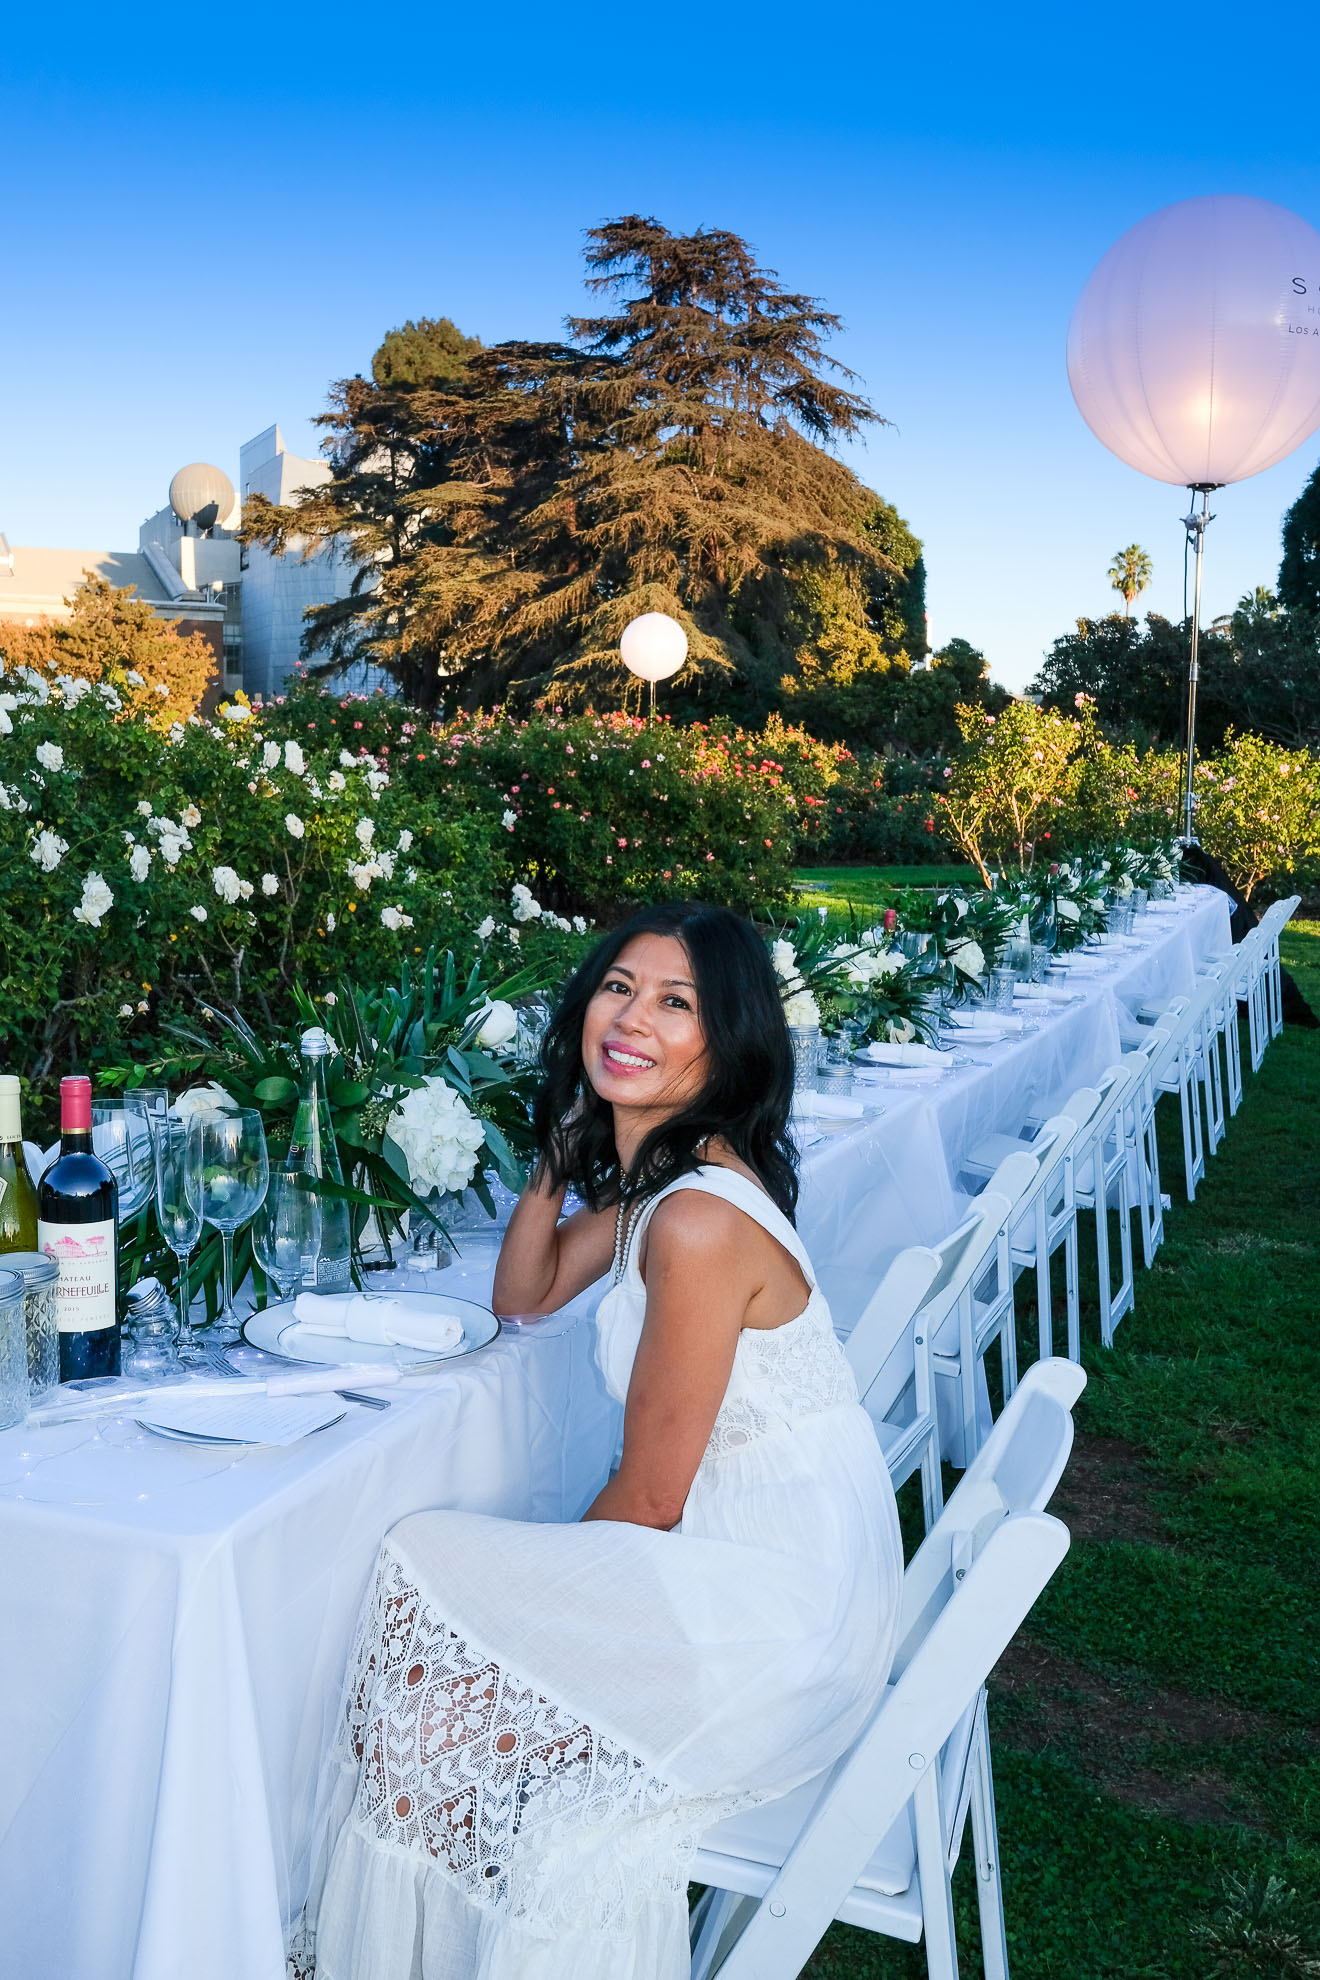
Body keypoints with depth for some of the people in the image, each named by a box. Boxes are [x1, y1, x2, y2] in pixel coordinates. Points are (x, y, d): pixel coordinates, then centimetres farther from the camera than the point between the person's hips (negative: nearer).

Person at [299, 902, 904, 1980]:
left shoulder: (700, 1223, -24)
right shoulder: (652, 1174, 4)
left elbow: (649, 1500, -17)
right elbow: (524, 1294, 17)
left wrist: (551, 1577, 2)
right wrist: (559, 1153, 1)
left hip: (782, 1604, -9)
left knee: (442, 1717, -9)